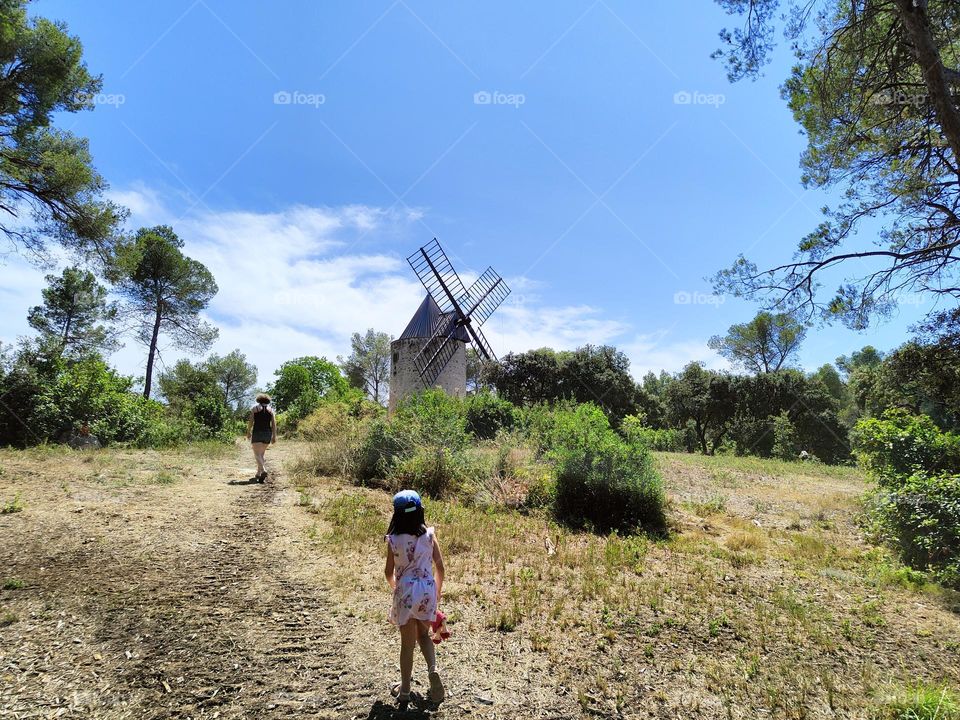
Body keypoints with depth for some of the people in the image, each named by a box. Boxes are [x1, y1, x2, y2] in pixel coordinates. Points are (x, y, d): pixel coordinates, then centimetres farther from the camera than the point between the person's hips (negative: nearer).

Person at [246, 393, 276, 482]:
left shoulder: (255, 408, 3)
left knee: (257, 454, -9)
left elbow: (250, 421, -2)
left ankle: (263, 470, -31)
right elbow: (274, 423, 2)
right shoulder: (270, 409, 9)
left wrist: (248, 432, 10)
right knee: (262, 454, 19)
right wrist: (274, 436, 2)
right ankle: (258, 473, 24)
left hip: (257, 432, -4)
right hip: (267, 433, 4)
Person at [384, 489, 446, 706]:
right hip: (427, 590, 2)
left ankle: (405, 690, 25)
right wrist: (437, 592, 14)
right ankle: (433, 669, -2)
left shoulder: (393, 539, -11)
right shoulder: (429, 535, -6)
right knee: (423, 634, 22)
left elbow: (389, 572, 0)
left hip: (406, 592, -2)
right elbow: (440, 567, -1)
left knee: (407, 643, 12)